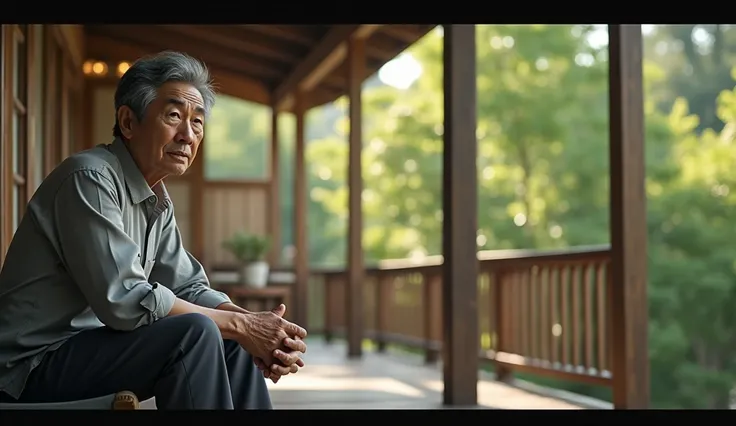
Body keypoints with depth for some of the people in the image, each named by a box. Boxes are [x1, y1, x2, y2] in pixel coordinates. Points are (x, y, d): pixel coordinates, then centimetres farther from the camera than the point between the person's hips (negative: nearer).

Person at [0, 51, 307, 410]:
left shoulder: (158, 201, 11)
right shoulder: (90, 178, -19)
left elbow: (189, 288, 11)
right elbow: (124, 301, -26)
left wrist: (256, 325, -10)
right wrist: (241, 324, -20)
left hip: (95, 345, 9)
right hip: (35, 365, -9)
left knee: (233, 343, 5)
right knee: (195, 333, -24)